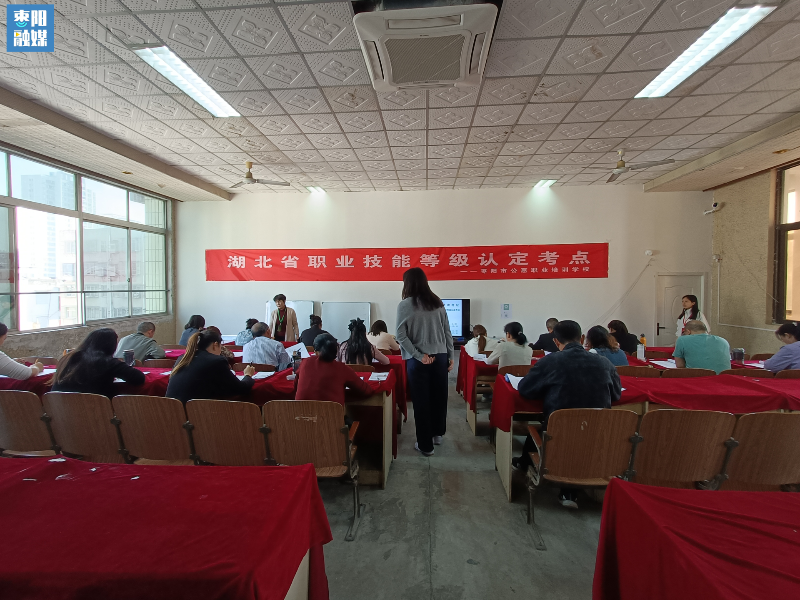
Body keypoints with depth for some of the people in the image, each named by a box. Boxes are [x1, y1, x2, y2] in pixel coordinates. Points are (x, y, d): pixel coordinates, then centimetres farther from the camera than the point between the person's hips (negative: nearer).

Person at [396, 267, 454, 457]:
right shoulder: (437, 302, 4)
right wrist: (451, 356, 10)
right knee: (439, 396, 18)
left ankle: (425, 444, 19)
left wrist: (419, 356, -12)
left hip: (417, 360, -4)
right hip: (440, 356, 4)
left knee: (421, 401, 7)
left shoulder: (405, 305, -8)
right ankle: (437, 433, 37)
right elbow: (447, 331, 5)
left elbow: (401, 336, -13)